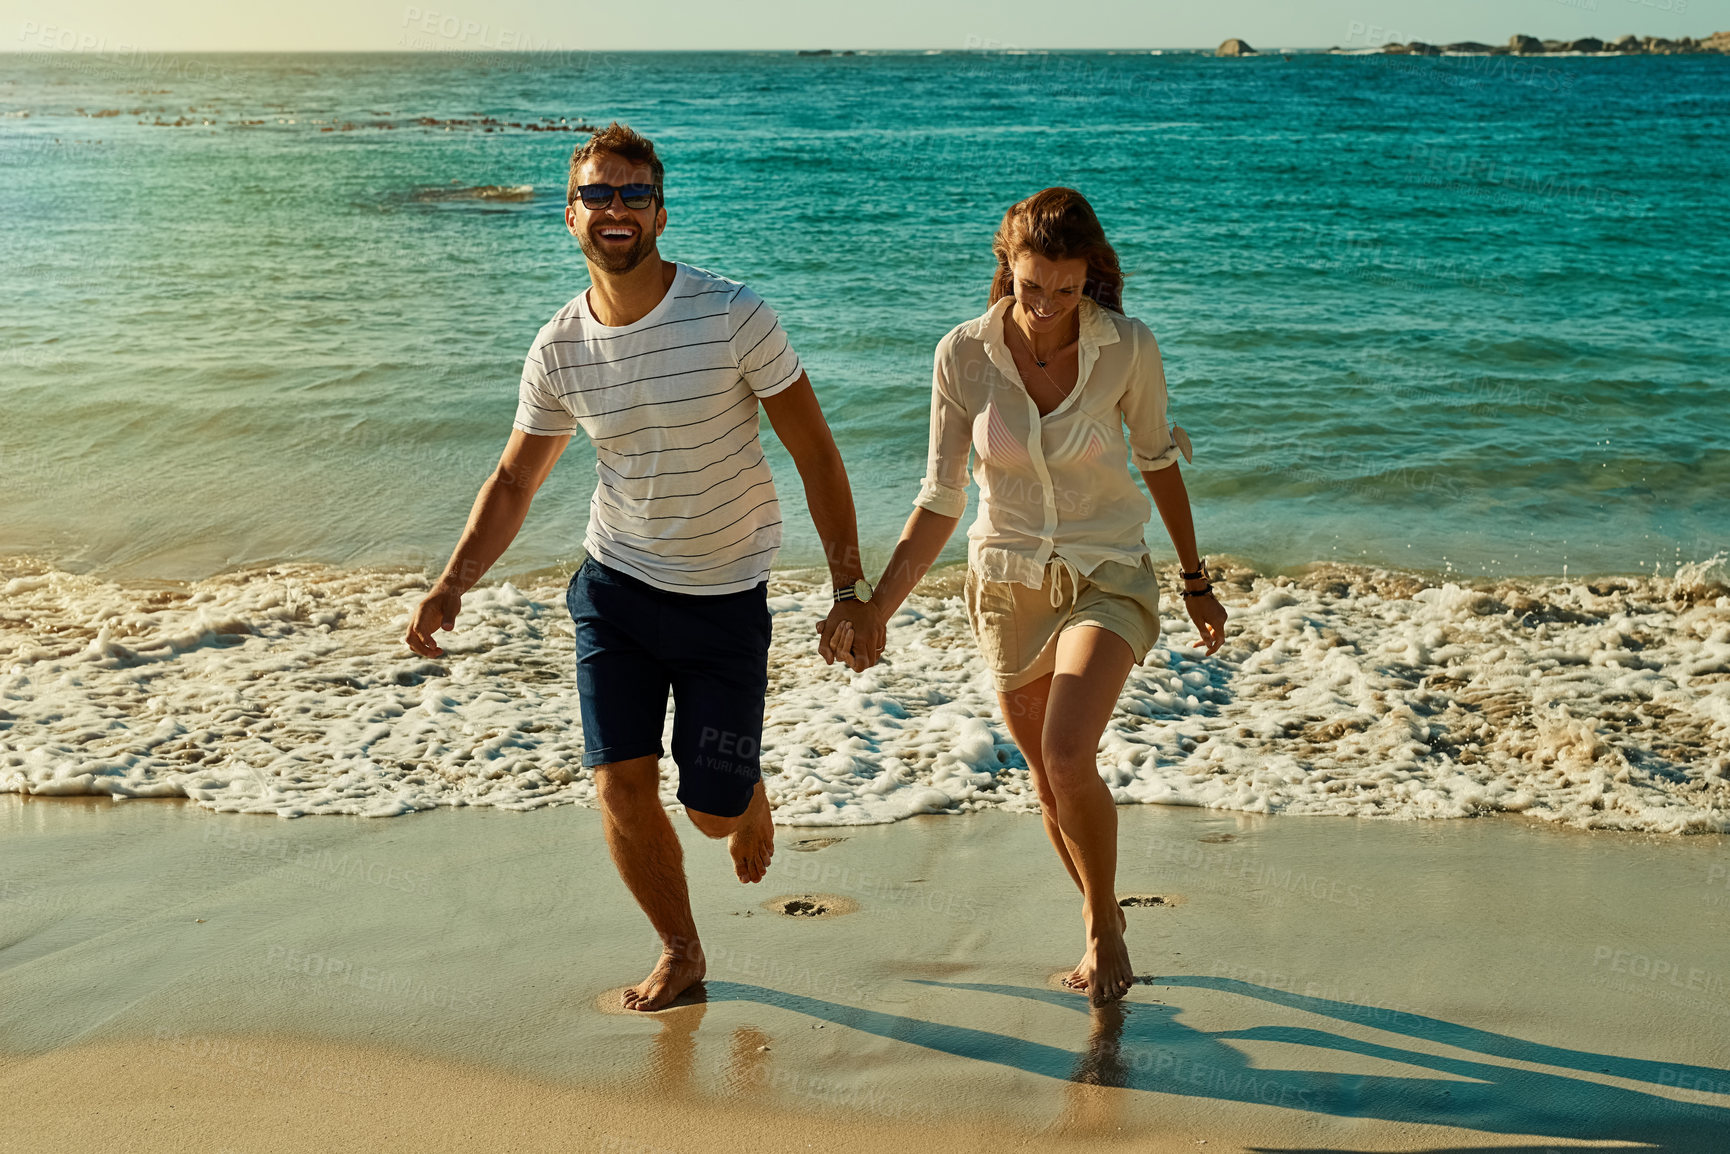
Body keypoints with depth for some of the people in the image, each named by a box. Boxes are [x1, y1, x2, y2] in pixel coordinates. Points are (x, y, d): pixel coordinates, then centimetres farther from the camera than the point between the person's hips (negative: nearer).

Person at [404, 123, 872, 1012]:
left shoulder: (732, 316, -17)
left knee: (712, 810, 2)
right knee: (622, 785, -6)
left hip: (728, 598, -2)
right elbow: (514, 481, 6)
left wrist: (850, 590, -12)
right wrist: (450, 587, -9)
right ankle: (679, 952, 19)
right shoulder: (559, 351, -6)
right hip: (616, 585, 3)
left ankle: (749, 800, 42)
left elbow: (814, 451, -11)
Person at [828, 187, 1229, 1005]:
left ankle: (1103, 922, 4)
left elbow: (1158, 460, 3)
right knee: (1051, 784, 13)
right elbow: (941, 500, -7)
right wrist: (875, 609, -15)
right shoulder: (963, 354, -12)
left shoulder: (1127, 348, -14)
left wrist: (1196, 582, 11)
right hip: (1008, 584, 3)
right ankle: (1101, 928, 38)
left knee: (1068, 759, -23)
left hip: (1108, 578, -2)